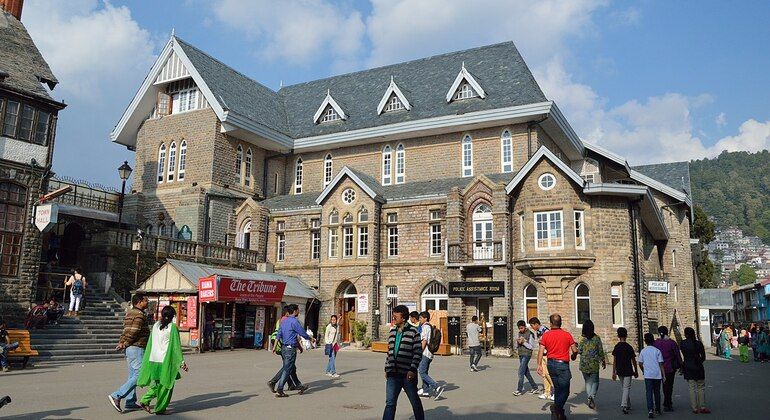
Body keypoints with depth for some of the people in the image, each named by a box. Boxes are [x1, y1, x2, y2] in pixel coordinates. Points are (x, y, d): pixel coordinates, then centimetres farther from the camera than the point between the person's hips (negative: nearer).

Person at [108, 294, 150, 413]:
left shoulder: (130, 313, 17)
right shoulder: (139, 315, -15)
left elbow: (125, 330, 13)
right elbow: (133, 332, -20)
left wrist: (121, 342, 1)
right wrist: (125, 344, -7)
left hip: (130, 349, 10)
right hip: (137, 348, -10)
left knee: (132, 375, 13)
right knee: (139, 375, -7)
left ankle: (130, 403, 16)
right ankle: (116, 396, -10)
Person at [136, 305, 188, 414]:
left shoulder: (155, 326, 6)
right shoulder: (172, 327, -10)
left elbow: (150, 344, 11)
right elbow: (176, 346, -9)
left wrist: (148, 360, 21)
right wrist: (182, 362, -4)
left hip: (153, 359, 6)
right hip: (166, 360, -6)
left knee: (157, 383, 19)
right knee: (166, 384, 5)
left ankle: (145, 401, 8)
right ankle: (160, 408, 8)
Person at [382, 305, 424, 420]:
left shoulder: (413, 332, -8)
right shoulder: (392, 331, 10)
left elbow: (418, 353, -9)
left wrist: (413, 369, -16)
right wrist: (387, 369, 14)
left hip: (407, 374, -4)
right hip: (393, 374, 4)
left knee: (415, 401, 12)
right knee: (390, 403, 1)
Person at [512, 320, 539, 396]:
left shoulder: (530, 334, -9)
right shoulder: (518, 334, 11)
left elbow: (531, 346, -10)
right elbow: (516, 346, 15)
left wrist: (524, 342, -19)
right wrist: (518, 342, -6)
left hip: (527, 355, -7)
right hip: (520, 355, 7)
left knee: (521, 372, -11)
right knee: (526, 372, 13)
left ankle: (519, 390, -8)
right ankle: (535, 388, 25)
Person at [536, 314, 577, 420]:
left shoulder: (546, 335, 1)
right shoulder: (567, 335, -4)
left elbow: (541, 351, -6)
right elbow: (575, 350, -2)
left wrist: (539, 365, -3)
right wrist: (573, 355, 20)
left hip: (551, 364, 4)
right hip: (563, 364, -4)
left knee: (557, 389, 19)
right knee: (565, 391, 0)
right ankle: (557, 406, -23)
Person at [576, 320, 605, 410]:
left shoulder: (583, 339, -7)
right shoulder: (597, 338, -5)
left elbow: (579, 351, -8)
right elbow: (601, 351, -1)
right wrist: (603, 361, 12)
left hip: (584, 364, 0)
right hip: (594, 364, 0)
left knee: (588, 381, 14)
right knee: (595, 381, 8)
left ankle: (589, 396, 7)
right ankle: (592, 395, -14)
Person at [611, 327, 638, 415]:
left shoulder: (616, 347, 0)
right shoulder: (629, 347, -10)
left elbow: (614, 360, 0)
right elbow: (633, 361, -4)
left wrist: (614, 372, 4)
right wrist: (636, 371, 9)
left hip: (619, 371, 4)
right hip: (628, 371, -4)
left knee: (624, 388, 18)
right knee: (626, 388, -1)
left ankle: (628, 405, 25)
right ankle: (624, 405, -16)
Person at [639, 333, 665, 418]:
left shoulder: (643, 351, 0)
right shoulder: (657, 351, -3)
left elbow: (640, 364, 4)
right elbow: (661, 364, -3)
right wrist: (664, 375, 2)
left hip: (648, 375, -1)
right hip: (657, 375, 1)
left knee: (649, 393, -3)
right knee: (657, 392, 16)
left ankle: (650, 410, -18)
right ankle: (657, 410, 26)